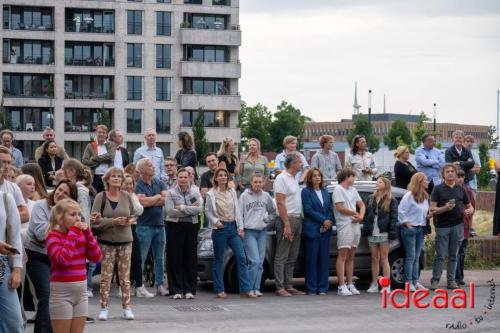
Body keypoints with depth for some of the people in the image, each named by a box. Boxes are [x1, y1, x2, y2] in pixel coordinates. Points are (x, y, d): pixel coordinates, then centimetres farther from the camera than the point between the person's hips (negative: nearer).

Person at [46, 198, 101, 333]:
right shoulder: (53, 236, -10)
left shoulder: (81, 234, 9)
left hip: (81, 291, 6)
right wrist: (72, 233, -17)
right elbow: (64, 260, -25)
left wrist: (87, 233, -6)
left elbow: (96, 257, 2)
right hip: (61, 292, -6)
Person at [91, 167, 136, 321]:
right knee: (106, 276, -1)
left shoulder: (126, 196, 5)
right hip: (107, 241, -2)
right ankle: (104, 308, 8)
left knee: (125, 276, 4)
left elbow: (134, 216, 14)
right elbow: (95, 220, -10)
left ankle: (127, 308, 12)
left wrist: (130, 221, -8)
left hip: (125, 241, 2)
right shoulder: (101, 197, -4)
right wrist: (114, 221, -19)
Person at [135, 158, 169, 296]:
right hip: (145, 226, -6)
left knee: (159, 258, 10)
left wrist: (150, 201, -10)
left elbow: (166, 199, -2)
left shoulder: (159, 183, 10)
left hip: (159, 224, 6)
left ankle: (160, 285, 15)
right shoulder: (138, 185, -7)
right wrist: (158, 197, -4)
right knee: (141, 258, -3)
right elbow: (143, 202, -20)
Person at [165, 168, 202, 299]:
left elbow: (199, 208, -8)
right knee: (175, 259, -2)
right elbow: (170, 211, -12)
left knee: (191, 258, 2)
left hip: (191, 227, 2)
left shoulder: (195, 191, 7)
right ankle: (176, 290, 4)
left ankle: (189, 290, 9)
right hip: (175, 227, -2)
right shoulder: (171, 192, 1)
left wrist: (181, 207, -12)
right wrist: (190, 209, -10)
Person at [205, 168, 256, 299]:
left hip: (233, 226, 4)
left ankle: (245, 289, -3)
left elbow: (237, 210, 11)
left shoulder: (232, 192, 10)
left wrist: (240, 227, 6)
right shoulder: (211, 194, -2)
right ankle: (220, 290, 10)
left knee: (241, 257, -4)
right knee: (219, 260, 3)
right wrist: (215, 221, -15)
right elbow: (207, 211, 1)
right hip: (220, 228, -4)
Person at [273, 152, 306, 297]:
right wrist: (287, 225, -20)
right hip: (287, 219, -9)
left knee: (292, 257, 11)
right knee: (282, 257, -5)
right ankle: (280, 288, -4)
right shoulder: (282, 178, -10)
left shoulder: (294, 178, 17)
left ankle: (289, 286, 16)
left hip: (297, 220, 9)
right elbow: (280, 203, -16)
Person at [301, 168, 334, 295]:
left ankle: (322, 287, 9)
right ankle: (311, 288, 0)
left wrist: (329, 221, -7)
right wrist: (324, 220, -12)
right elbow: (308, 210, -9)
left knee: (324, 259, 4)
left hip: (325, 230, 5)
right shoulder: (306, 192, -1)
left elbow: (330, 209, 12)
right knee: (312, 259, -4)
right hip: (312, 230, -5)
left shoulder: (325, 192, 16)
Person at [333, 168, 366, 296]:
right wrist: (355, 213, -2)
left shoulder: (353, 190, 19)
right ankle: (342, 286, -12)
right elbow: (340, 207, -15)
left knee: (351, 257, 10)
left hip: (355, 225, 8)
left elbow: (361, 204, 20)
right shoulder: (338, 189, -6)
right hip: (344, 225, -8)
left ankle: (350, 284, 14)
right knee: (343, 255, -9)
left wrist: (361, 216, -1)